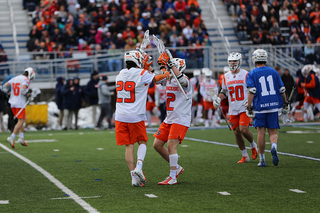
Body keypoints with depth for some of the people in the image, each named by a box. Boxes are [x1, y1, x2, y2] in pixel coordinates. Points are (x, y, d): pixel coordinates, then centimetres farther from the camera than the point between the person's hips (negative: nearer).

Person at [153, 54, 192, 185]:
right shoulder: (168, 80, 10)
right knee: (157, 144, 8)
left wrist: (170, 64, -39)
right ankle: (176, 168, 21)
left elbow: (181, 79, -37)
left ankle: (173, 177, -11)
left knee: (171, 145, -17)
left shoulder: (185, 82, -15)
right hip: (169, 119, 9)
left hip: (181, 119, -9)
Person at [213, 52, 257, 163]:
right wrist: (218, 99, 2)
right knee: (237, 132, 3)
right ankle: (245, 155, 15)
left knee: (243, 129, -18)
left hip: (244, 108, -5)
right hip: (233, 109, 5)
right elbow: (224, 91, 20)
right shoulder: (226, 77, 9)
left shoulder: (245, 75, -4)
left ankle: (253, 145, 13)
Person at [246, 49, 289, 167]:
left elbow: (251, 91, -11)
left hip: (260, 106, -2)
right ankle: (274, 147, -24)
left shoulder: (251, 74, -1)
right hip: (273, 105, 2)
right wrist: (285, 104, 19)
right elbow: (282, 90, 10)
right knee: (273, 132, 8)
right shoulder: (273, 72, 8)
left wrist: (249, 107, -8)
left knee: (261, 132, 6)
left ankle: (262, 160, 10)